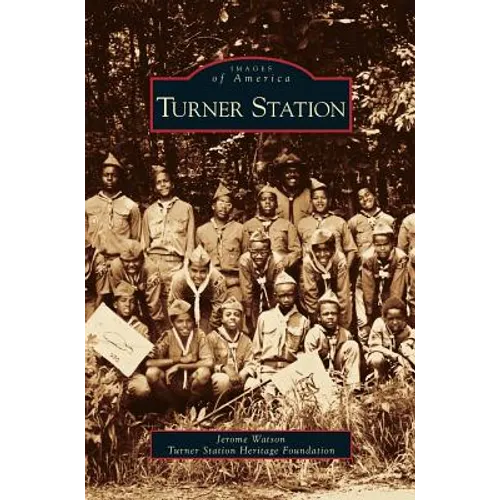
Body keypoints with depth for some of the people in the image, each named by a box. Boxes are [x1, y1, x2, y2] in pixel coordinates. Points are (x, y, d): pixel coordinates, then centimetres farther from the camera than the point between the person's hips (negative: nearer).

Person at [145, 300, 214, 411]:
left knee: (204, 372, -31)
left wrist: (179, 366, -20)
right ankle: (175, 407, -1)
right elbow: (149, 362, -17)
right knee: (152, 372, -26)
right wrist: (178, 360, -19)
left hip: (193, 388, -1)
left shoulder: (199, 335, -7)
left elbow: (209, 362, -20)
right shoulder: (168, 336, -6)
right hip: (172, 388, 1)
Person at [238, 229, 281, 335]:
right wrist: (248, 314, -15)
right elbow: (246, 290, -21)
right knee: (254, 330, 0)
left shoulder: (275, 262, -30)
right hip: (254, 297, 0)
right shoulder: (245, 261, -29)